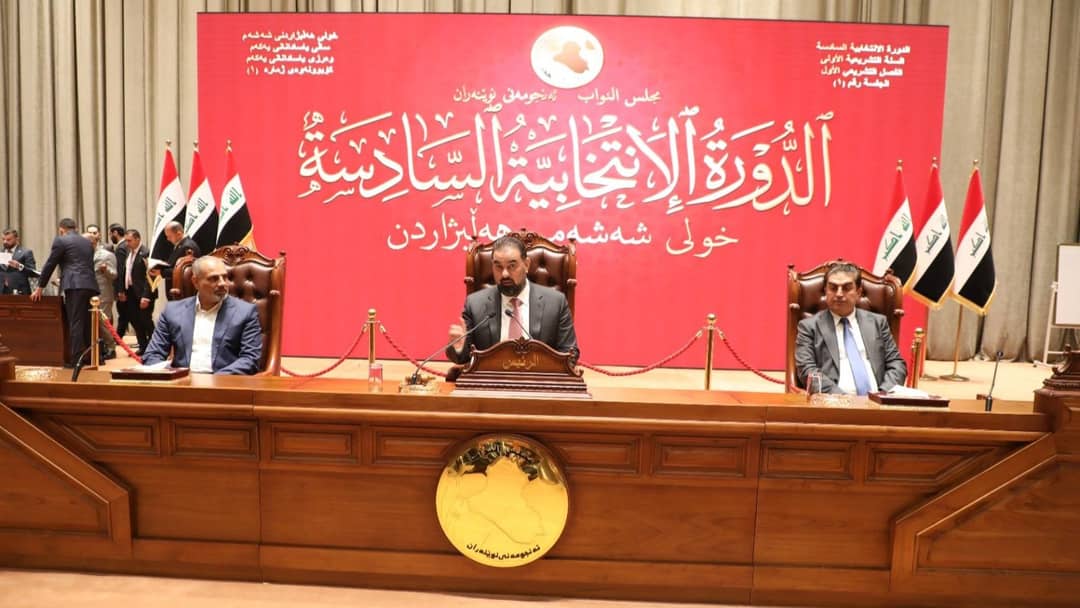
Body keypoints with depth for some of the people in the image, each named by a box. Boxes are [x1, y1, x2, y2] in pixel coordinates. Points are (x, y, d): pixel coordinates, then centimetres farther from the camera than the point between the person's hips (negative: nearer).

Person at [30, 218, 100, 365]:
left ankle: (76, 359, -11)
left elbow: (50, 265, 3)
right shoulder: (87, 242, 22)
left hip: (75, 286, -6)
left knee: (75, 323, -8)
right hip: (91, 285, 6)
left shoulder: (60, 240, 3)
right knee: (88, 323, 10)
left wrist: (39, 287, 12)